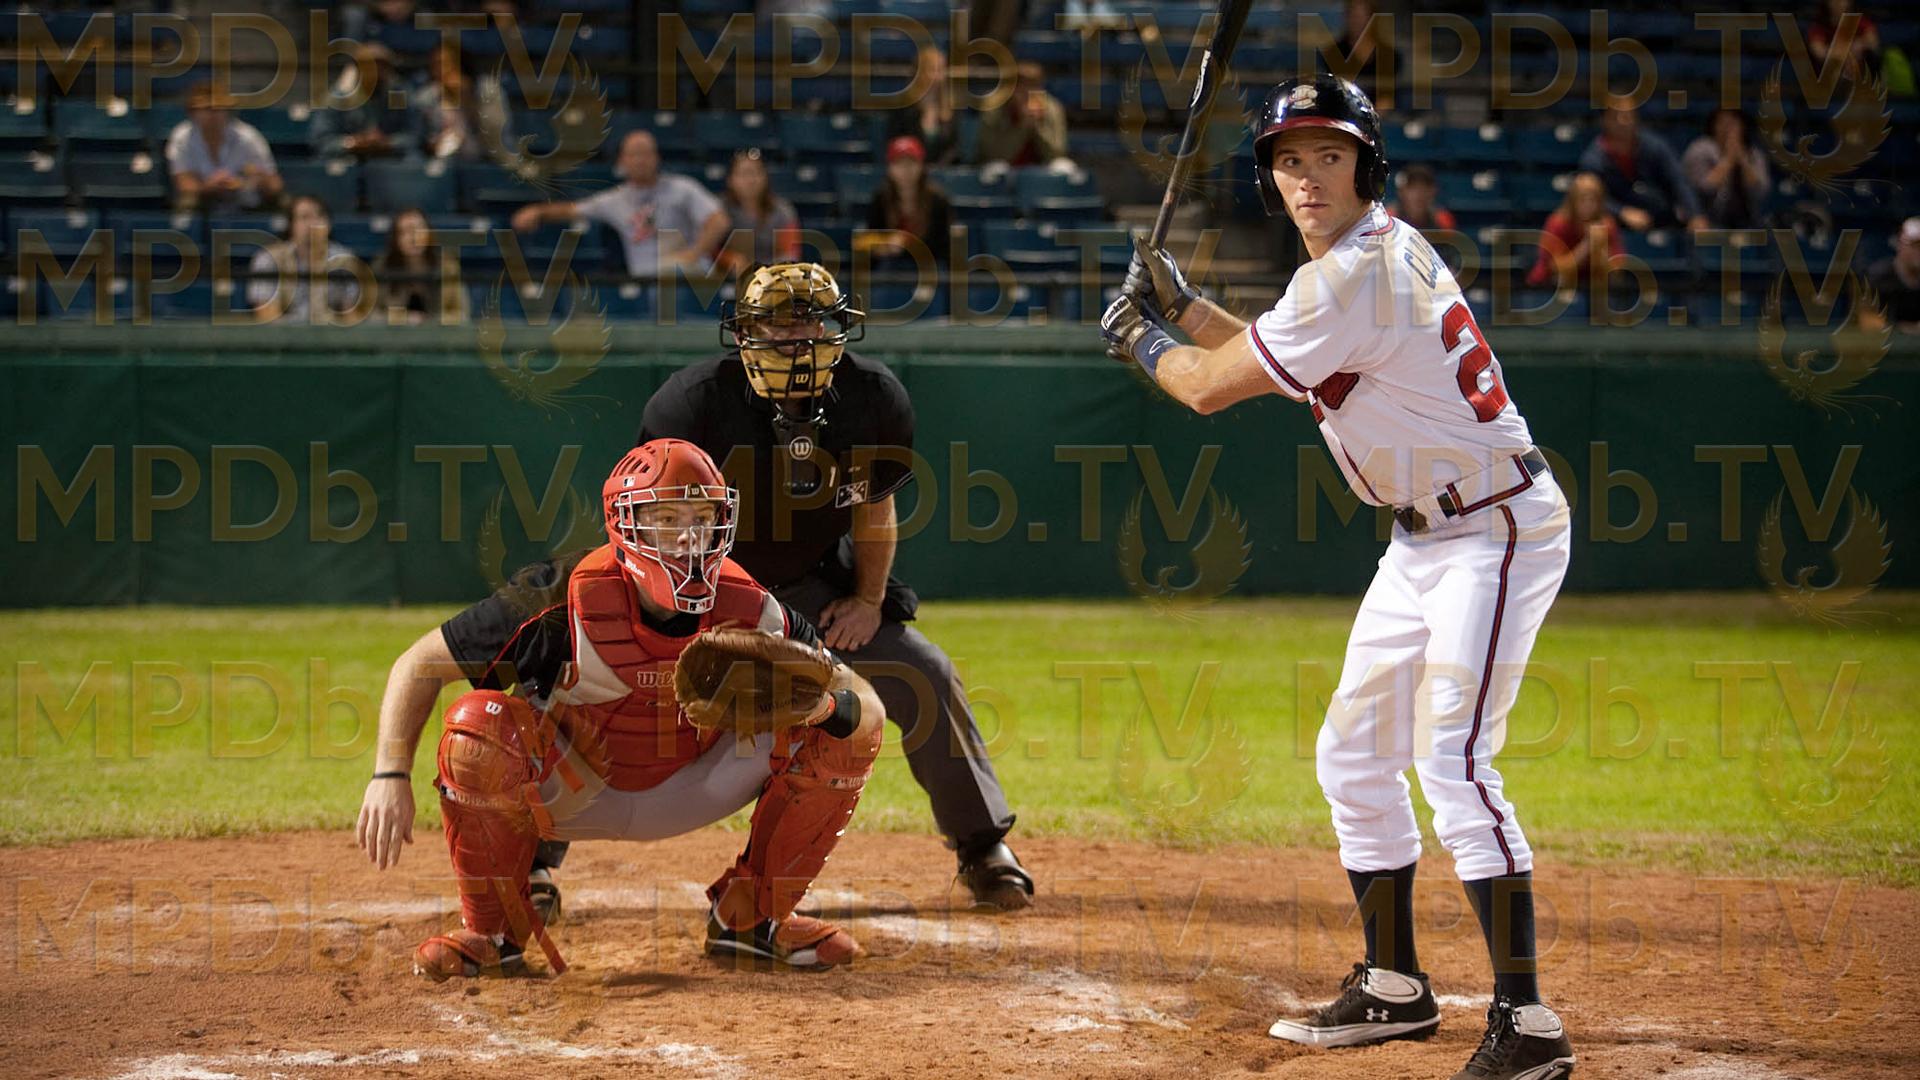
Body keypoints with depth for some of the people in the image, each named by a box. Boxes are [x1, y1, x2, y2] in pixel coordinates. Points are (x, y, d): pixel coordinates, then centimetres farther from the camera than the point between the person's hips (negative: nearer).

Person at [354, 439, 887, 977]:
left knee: (851, 727, -14)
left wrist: (828, 704, -40)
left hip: (684, 792, 3)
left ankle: (751, 916, 6)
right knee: (477, 723, -34)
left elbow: (867, 703, -15)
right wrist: (390, 777, -32)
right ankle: (492, 930, -9)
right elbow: (417, 665, -19)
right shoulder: (569, 602, -27)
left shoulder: (750, 611, -20)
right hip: (570, 790, -2)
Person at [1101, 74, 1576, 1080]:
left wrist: (1143, 343, 6)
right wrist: (1185, 306, 19)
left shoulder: (1353, 278, -22)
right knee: (1354, 755, 16)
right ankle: (1393, 987, 27)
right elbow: (1285, 362, 24)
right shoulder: (1384, 246, 9)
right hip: (1428, 535, 11)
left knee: (1452, 761, -21)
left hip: (1497, 528, -11)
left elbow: (1211, 389, -13)